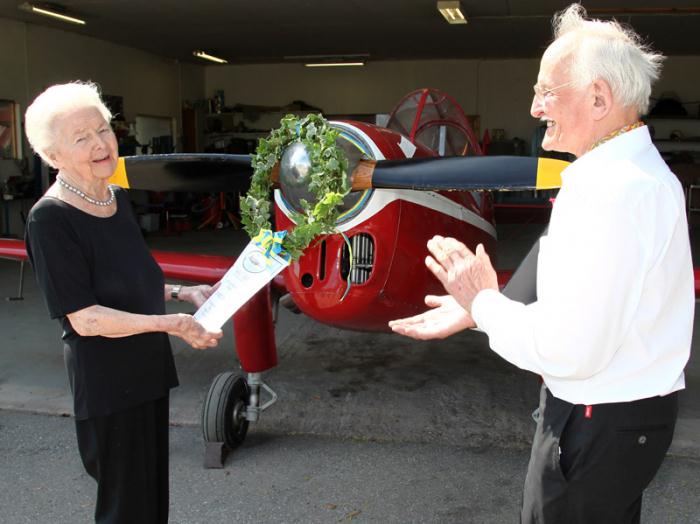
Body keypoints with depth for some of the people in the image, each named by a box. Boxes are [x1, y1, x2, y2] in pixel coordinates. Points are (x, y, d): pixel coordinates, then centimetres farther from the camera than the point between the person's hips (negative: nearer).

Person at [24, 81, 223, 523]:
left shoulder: (119, 199, 5)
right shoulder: (51, 218, -19)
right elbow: (84, 318, -22)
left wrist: (182, 292, 3)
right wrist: (170, 324, -27)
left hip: (148, 370, 8)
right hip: (106, 383, -8)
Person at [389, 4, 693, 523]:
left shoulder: (608, 190, -25)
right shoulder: (639, 170, 9)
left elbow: (569, 349, -28)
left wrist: (484, 301, -12)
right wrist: (477, 311, 9)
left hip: (597, 425, -9)